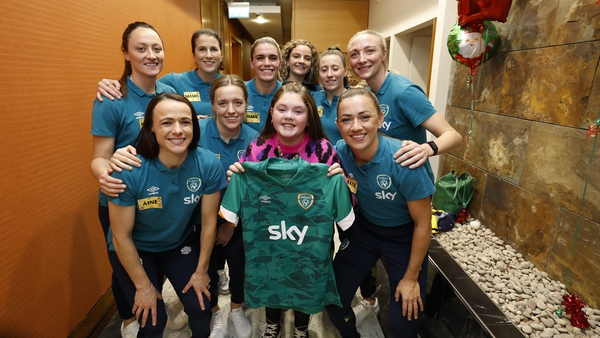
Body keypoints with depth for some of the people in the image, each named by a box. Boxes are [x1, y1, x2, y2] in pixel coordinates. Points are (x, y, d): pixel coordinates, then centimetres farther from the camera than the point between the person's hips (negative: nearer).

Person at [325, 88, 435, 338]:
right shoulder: (339, 152, -19)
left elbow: (422, 224, -17)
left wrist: (411, 278, -8)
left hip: (404, 236, -3)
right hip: (363, 228, 3)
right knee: (333, 300, 6)